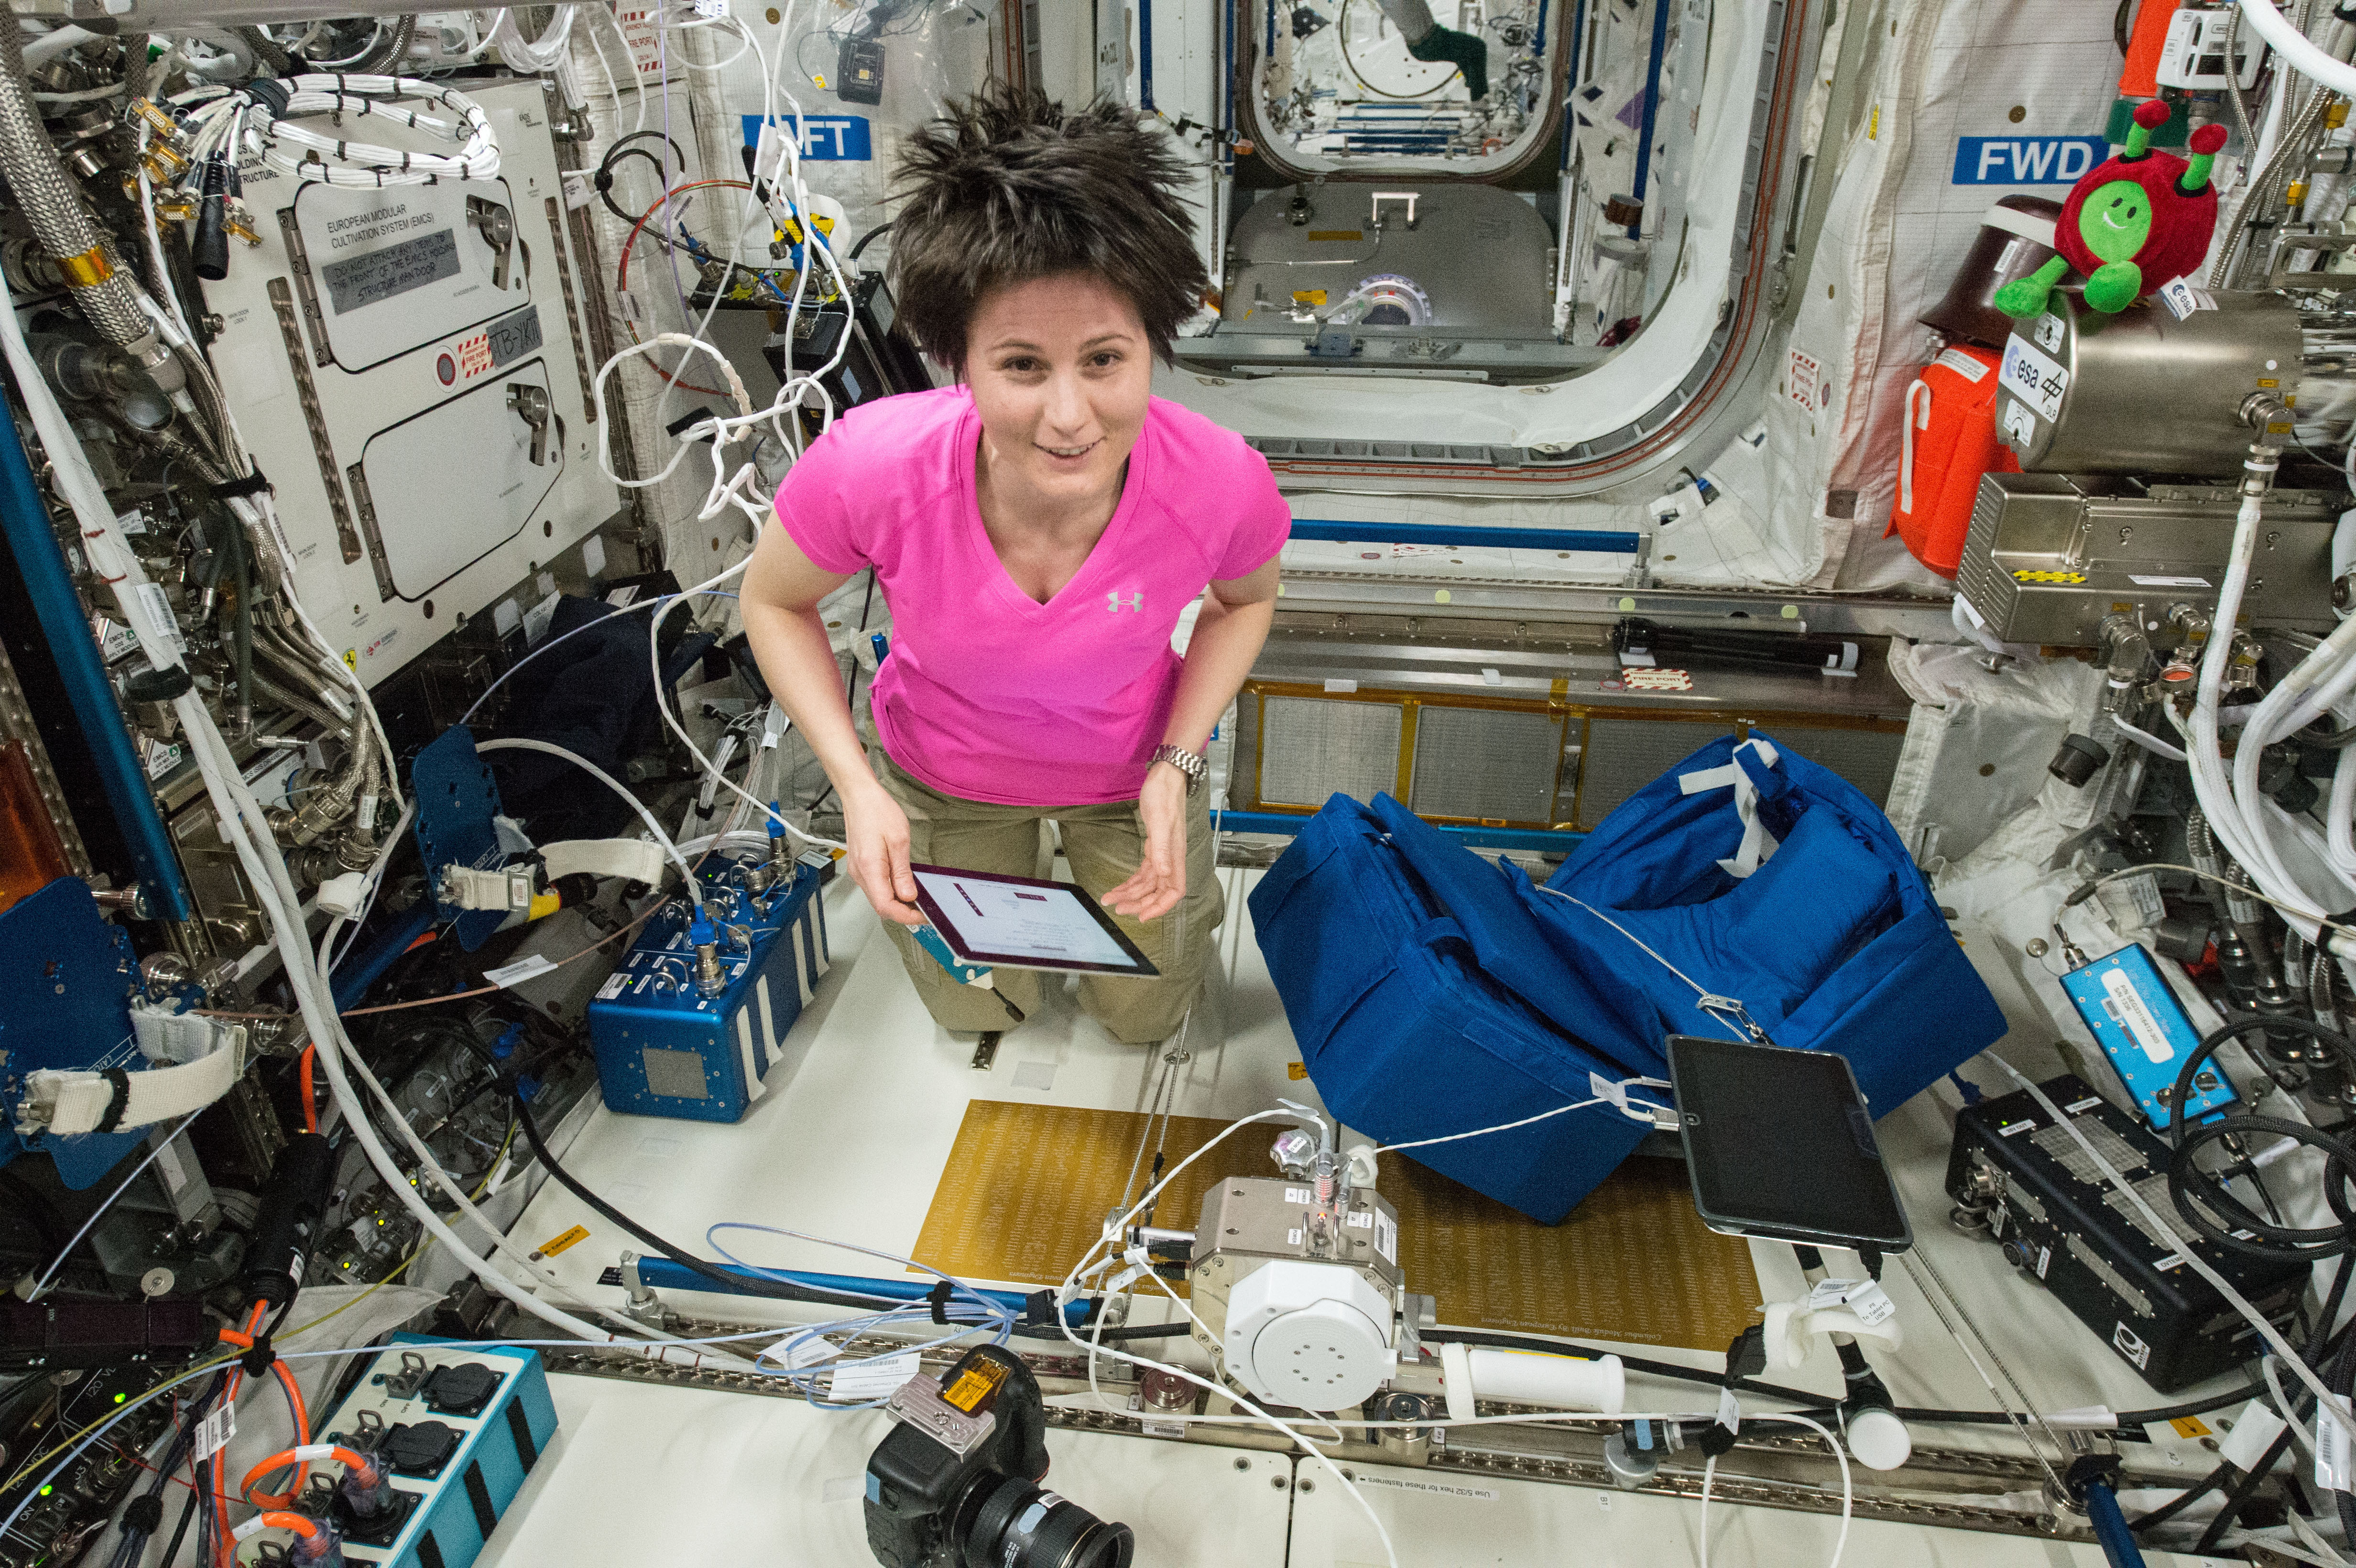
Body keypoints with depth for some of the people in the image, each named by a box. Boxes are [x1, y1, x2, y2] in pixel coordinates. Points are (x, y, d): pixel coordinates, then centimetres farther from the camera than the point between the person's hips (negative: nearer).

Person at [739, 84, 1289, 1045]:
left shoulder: (1223, 486, -35)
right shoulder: (869, 468, -37)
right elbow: (775, 602, -14)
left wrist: (1177, 765, -19)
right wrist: (857, 788, -23)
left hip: (1131, 768, 0)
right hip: (943, 774, 0)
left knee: (1146, 1013, 24)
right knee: (976, 1009, 27)